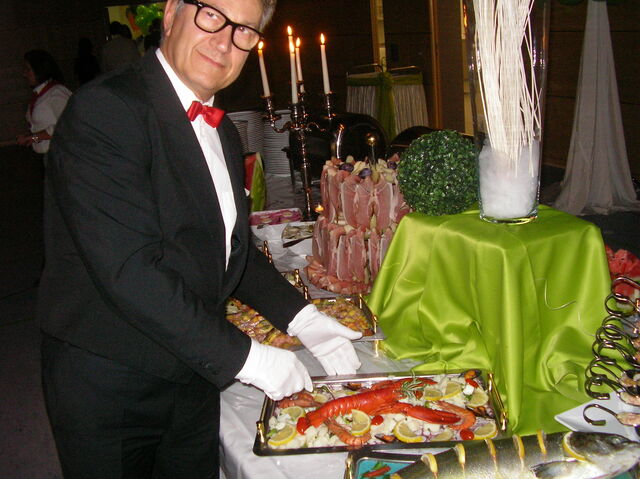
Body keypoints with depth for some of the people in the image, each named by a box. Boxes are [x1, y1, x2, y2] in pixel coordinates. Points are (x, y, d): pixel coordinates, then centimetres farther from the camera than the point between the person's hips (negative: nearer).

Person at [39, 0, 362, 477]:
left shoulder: (222, 132, 10)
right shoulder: (105, 108, -19)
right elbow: (129, 269, -27)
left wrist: (300, 316, 4)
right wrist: (244, 356, -24)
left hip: (194, 378, 8)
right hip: (107, 385, -7)